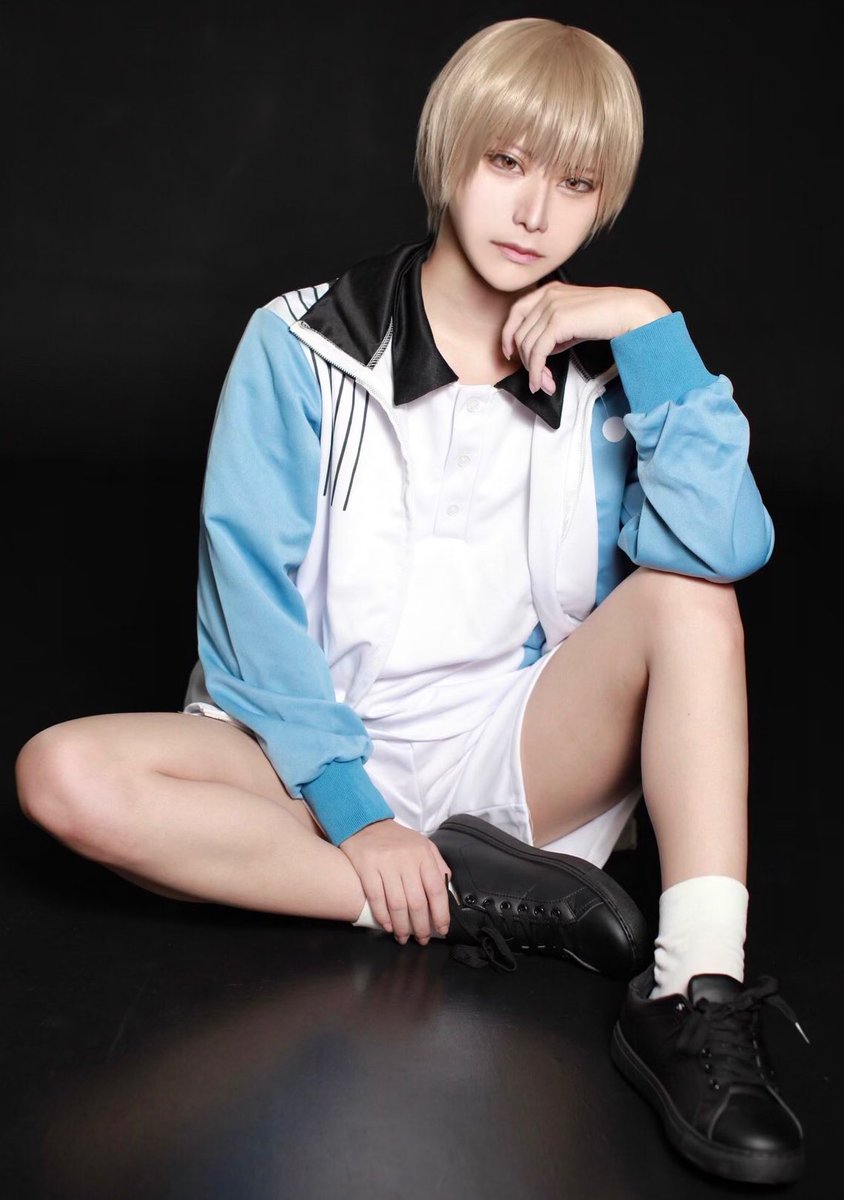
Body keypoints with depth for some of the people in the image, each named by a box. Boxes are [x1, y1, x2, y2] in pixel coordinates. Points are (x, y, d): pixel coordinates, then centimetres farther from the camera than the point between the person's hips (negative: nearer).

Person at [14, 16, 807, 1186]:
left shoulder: (597, 369, -1)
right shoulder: (301, 347, -6)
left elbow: (727, 552, -19)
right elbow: (248, 597, -11)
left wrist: (654, 332, -20)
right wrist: (348, 808, -18)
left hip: (516, 762, 2)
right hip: (323, 766, -1)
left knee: (685, 591, -21)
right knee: (64, 773, -25)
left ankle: (697, 995, -29)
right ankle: (475, 898, -22)